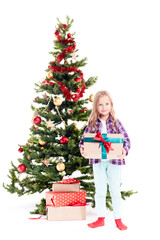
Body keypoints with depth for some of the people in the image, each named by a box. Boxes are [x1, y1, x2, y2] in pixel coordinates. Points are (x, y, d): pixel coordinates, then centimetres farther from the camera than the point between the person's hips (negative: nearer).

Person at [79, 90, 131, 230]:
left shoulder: (116, 123, -3)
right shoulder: (92, 124, 0)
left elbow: (126, 139, -4)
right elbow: (84, 139, 4)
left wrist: (124, 150, -22)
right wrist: (82, 148, -16)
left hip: (115, 161, -2)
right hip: (98, 161, 2)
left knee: (115, 191, 8)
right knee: (100, 191, 12)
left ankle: (118, 219, 20)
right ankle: (101, 218, 24)